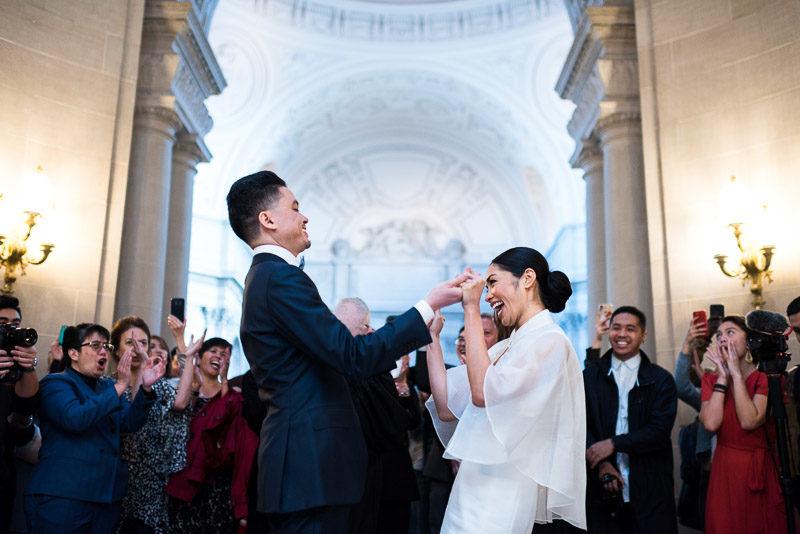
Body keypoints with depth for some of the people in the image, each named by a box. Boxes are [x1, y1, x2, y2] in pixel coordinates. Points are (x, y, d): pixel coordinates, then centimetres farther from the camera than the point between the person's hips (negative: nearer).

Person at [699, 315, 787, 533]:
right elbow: (711, 423, -14)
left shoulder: (766, 379, -5)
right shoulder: (711, 380, 3)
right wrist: (723, 376, -11)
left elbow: (749, 422, -21)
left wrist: (736, 374, -16)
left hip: (761, 471, -2)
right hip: (725, 472, 2)